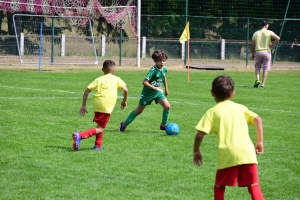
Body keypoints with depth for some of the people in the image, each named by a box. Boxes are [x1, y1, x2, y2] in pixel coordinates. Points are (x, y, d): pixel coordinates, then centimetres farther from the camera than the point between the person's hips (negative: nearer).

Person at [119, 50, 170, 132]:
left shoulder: (165, 69, -6)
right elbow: (144, 82, -31)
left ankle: (163, 125, 5)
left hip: (158, 92, 5)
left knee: (167, 106, -13)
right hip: (148, 92, -5)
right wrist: (155, 88, -31)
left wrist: (166, 88, 23)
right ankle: (124, 124, 24)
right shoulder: (153, 70, -26)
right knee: (139, 110, 6)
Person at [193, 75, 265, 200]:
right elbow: (257, 119, 8)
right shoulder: (240, 108, 18)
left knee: (219, 187, 14)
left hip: (228, 154, -2)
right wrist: (260, 141, 14)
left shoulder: (213, 112, 8)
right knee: (253, 186, 5)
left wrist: (196, 151, 11)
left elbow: (200, 134, -2)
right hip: (247, 152, 3)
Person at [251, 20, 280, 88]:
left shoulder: (255, 33, 5)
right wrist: (272, 45, -5)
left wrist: (253, 54, 17)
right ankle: (263, 84, 2)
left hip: (258, 52, 2)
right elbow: (278, 38, -17)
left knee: (257, 67, 18)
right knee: (265, 69, 6)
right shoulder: (269, 32, -5)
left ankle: (257, 79, -4)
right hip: (267, 52, -2)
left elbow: (252, 45, 6)